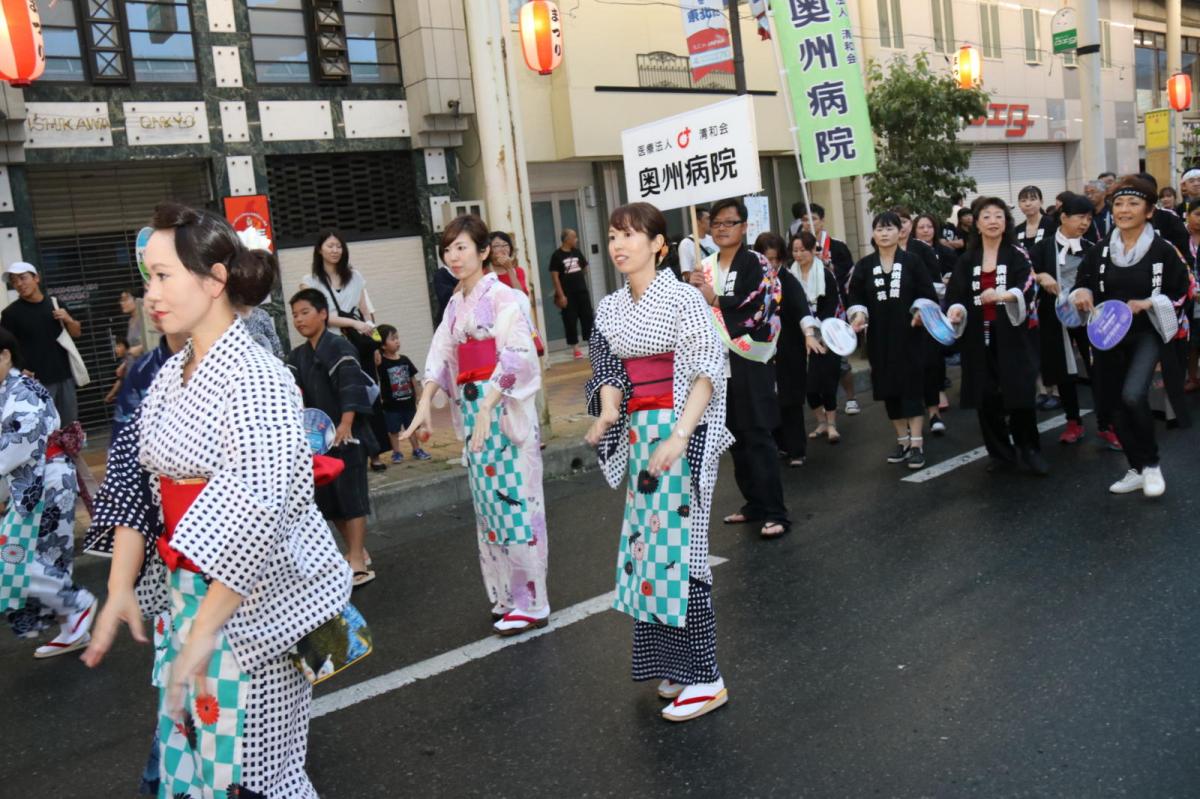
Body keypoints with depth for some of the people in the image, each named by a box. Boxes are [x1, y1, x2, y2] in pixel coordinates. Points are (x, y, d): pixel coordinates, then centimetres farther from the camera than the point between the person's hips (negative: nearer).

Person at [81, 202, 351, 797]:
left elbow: (254, 517, -24)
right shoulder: (171, 375, 6)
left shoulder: (254, 378, -17)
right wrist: (120, 590, 1)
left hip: (248, 602, -7)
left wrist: (202, 634, -22)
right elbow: (133, 481, 9)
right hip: (180, 594, 7)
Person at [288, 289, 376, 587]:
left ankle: (358, 562, -2)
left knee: (350, 496, -7)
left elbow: (351, 386, -20)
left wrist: (346, 424, -31)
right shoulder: (297, 356, 14)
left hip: (345, 434, -8)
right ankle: (357, 550, 26)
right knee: (327, 498, 12)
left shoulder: (339, 347, -9)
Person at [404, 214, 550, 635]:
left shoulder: (504, 297, -9)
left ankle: (530, 603, 6)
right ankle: (506, 596, 21)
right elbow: (440, 357, 10)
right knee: (488, 504, 11)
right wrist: (424, 405, -3)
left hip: (504, 409, -7)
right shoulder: (455, 305, 14)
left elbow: (515, 356, -19)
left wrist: (487, 408, -27)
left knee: (514, 502, -4)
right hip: (471, 411, 8)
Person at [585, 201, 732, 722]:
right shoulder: (611, 309, 9)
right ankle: (673, 664, 23)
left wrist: (679, 435, -26)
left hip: (681, 431, -7)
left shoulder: (682, 299, -9)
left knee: (677, 544, -6)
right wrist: (608, 410, -9)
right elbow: (611, 371, 12)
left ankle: (704, 679, 5)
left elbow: (708, 371, -15)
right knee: (647, 541, 9)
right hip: (638, 435, 7)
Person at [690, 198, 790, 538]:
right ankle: (755, 503, 22)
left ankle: (775, 512, -1)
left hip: (749, 361, -6)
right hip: (718, 363, 6)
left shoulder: (756, 263, -5)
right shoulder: (705, 267, 13)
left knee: (757, 436, -6)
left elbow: (761, 306, -16)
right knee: (735, 437, 11)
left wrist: (715, 300, -14)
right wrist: (692, 289, -6)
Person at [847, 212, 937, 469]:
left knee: (912, 387, -4)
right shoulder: (864, 265, 6)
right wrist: (858, 314, -15)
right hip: (880, 337, 3)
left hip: (910, 334, -3)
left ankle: (917, 444, -1)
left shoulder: (912, 261, 0)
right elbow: (854, 296, 4)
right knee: (889, 389, 7)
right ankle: (902, 440, 20)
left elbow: (929, 295, -1)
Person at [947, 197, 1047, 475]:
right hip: (980, 337, 2)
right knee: (986, 396, 2)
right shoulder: (967, 260, 8)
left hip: (1012, 335, -2)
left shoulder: (1017, 255, 1)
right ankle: (1001, 452, 16)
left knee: (1020, 394, -6)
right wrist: (956, 310, -19)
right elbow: (956, 295, 3)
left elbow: (1027, 288, -15)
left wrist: (1002, 295, -34)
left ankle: (1029, 451, 9)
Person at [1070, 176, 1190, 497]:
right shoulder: (1099, 252, 4)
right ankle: (1137, 470, 27)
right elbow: (1081, 286, 11)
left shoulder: (1163, 250, -7)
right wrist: (1082, 294, -12)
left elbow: (1181, 294, -1)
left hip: (1146, 333, -5)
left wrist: (1149, 303, -18)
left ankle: (1151, 463, -1)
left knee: (1133, 395, -25)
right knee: (1118, 402, 10)